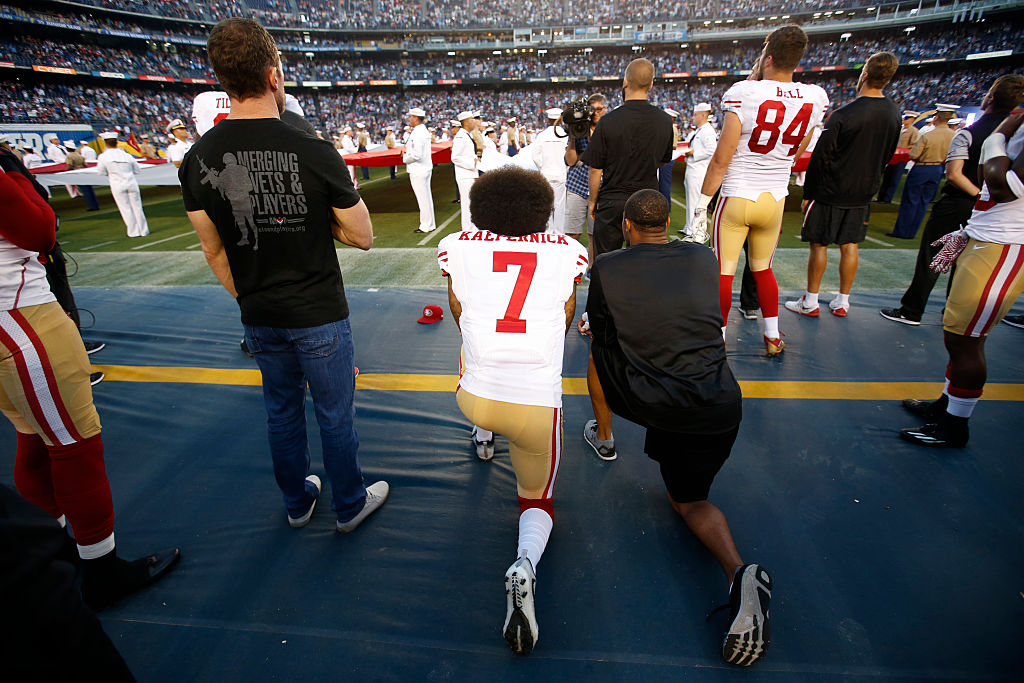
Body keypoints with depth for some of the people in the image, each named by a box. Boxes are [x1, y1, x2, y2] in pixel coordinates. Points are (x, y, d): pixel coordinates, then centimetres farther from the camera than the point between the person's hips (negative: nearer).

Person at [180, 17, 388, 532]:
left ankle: (297, 503, 41)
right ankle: (350, 506, 33)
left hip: (259, 317, 5)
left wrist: (247, 298, 18)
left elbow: (214, 250, 5)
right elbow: (362, 237, -11)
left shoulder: (198, 160, -4)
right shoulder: (314, 152, -18)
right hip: (319, 316, -4)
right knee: (335, 414, 12)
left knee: (281, 411, 21)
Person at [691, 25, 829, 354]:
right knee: (763, 270, 20)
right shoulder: (816, 98, 1)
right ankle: (773, 338, 30)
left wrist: (701, 203, -7)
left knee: (724, 272, 4)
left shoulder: (744, 92, -13)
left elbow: (721, 160, -15)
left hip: (737, 199, -5)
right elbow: (794, 153, 14)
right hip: (775, 200, 5)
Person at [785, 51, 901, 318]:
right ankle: (842, 303, 20)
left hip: (830, 191, -6)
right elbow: (887, 156, 12)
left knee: (819, 245, 2)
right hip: (863, 193, 6)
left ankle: (810, 303, 8)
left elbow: (820, 158, -15)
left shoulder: (843, 114, -17)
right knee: (849, 245, 12)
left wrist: (808, 194, -7)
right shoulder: (894, 114, 3)